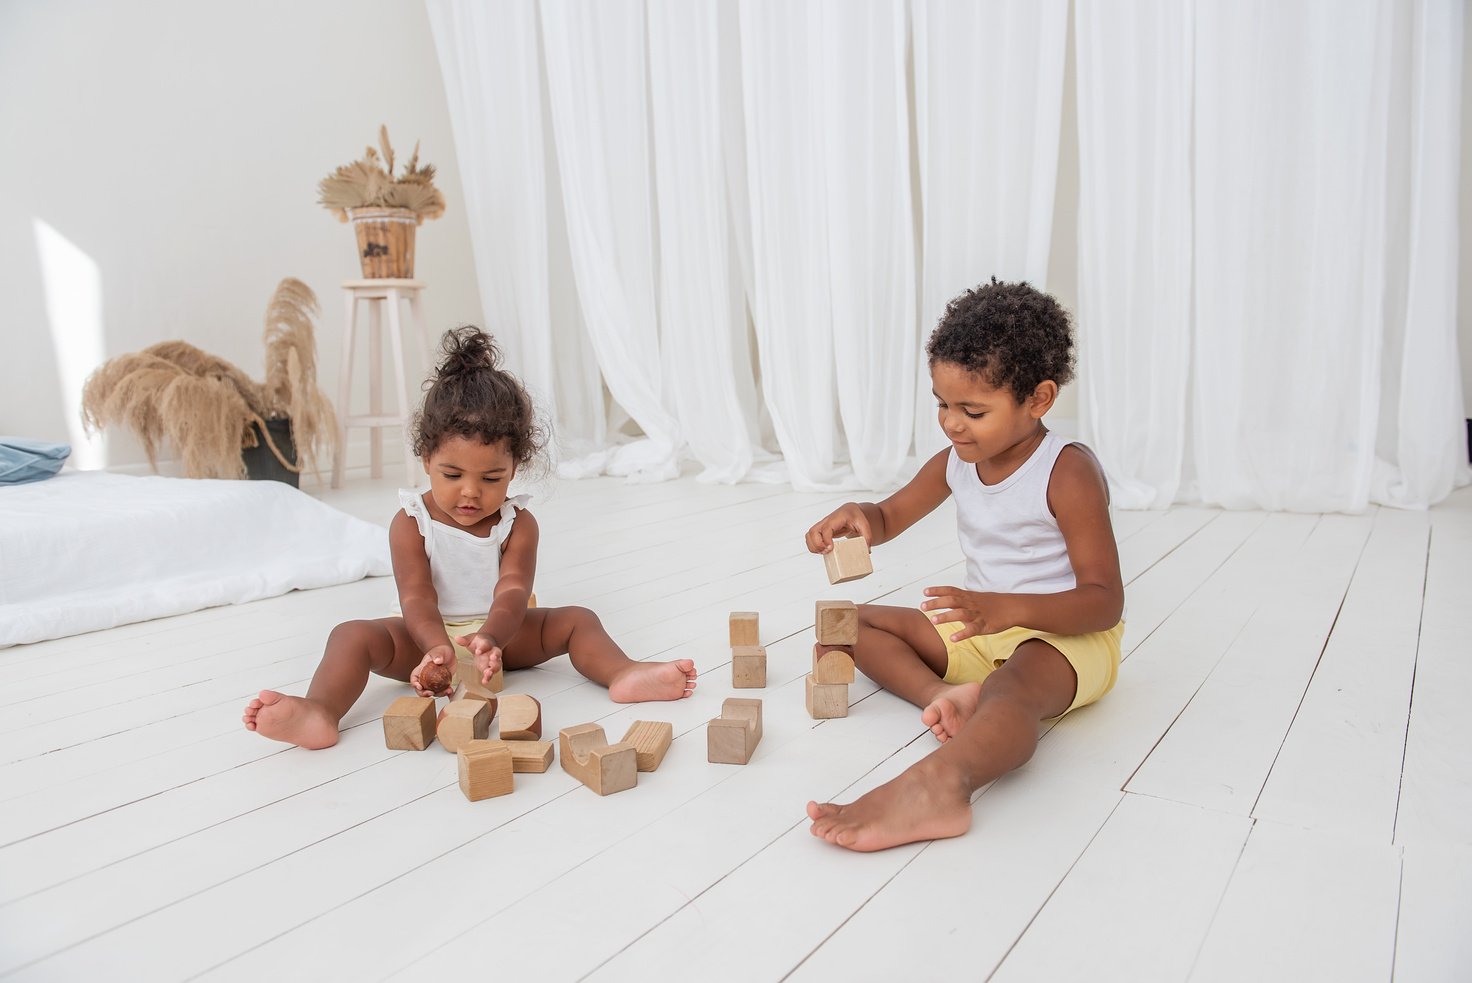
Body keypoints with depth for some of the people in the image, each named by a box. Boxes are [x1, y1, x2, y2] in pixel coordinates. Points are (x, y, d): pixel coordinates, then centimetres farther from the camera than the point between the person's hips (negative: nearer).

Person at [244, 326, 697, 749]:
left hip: (499, 633, 2)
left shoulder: (518, 523, -7)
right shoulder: (410, 523, -10)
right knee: (353, 634, -25)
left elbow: (512, 591, -22)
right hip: (428, 637, -1)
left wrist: (489, 639, -45)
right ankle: (320, 713, -49)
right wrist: (438, 647, -44)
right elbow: (416, 596, -21)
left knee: (577, 619, -16)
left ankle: (624, 675, -37)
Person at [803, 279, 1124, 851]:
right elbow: (891, 517, 15)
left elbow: (1105, 601, -21)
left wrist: (1005, 608, -37)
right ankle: (944, 694, -27)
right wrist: (855, 517, -12)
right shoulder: (956, 463, 2)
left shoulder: (1069, 473, -18)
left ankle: (938, 784, -72)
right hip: (982, 629, 8)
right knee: (857, 623, 0)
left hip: (1068, 636, -8)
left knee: (1015, 685, -42)